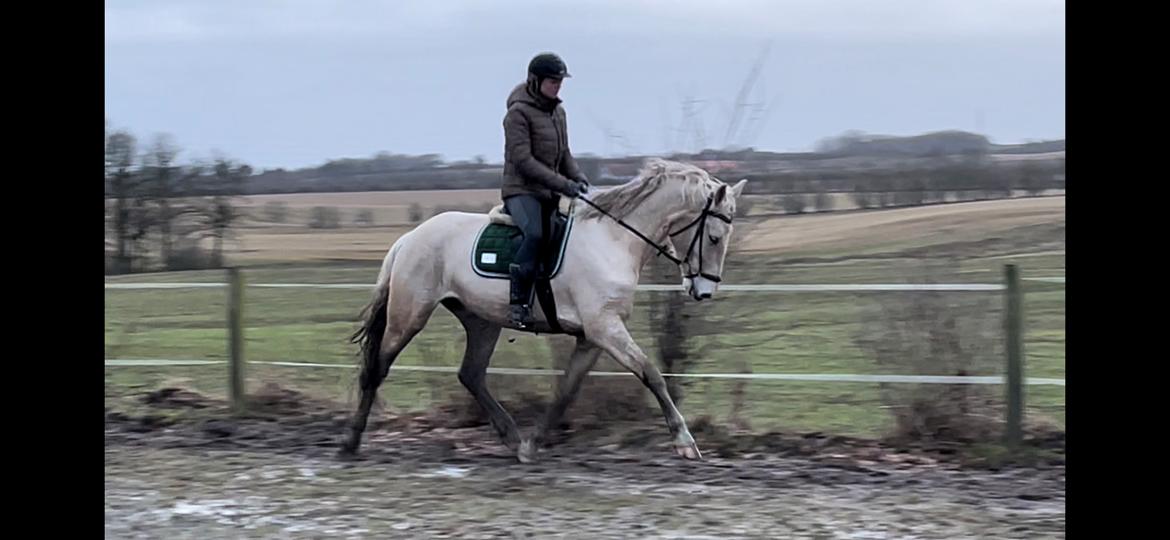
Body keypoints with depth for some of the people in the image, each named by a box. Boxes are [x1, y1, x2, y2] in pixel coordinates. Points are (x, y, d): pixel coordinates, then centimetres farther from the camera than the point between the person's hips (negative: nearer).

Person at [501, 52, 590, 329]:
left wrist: (579, 178, 1)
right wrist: (563, 183, -21)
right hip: (521, 189, -9)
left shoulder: (558, 111, 14)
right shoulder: (518, 113, -11)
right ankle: (519, 303, -29)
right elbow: (523, 160, -18)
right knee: (535, 233, -33)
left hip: (549, 193, 9)